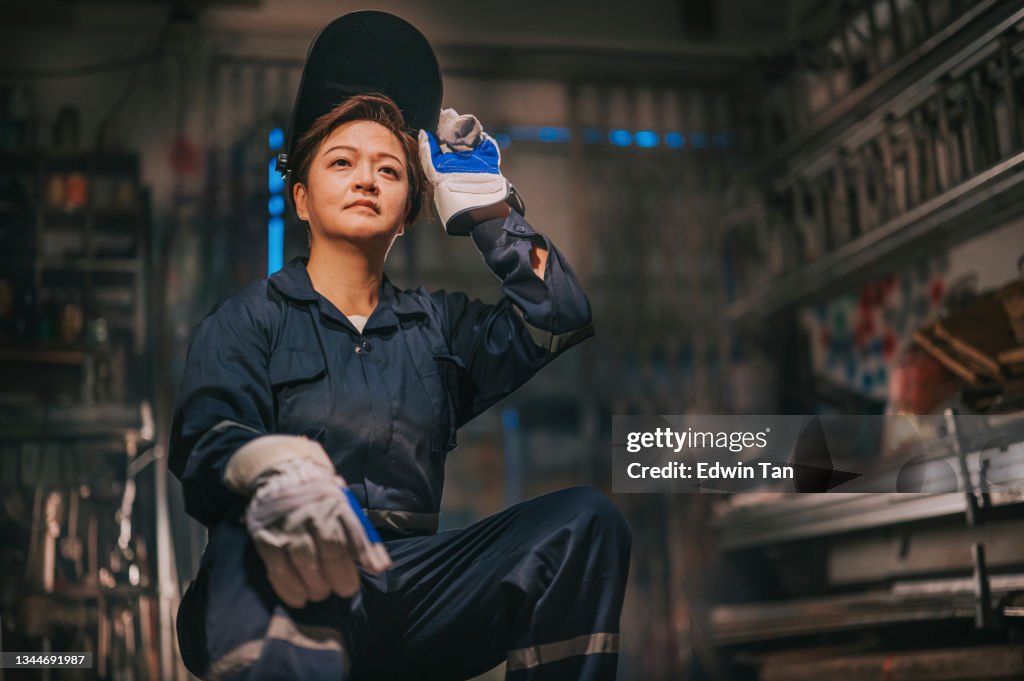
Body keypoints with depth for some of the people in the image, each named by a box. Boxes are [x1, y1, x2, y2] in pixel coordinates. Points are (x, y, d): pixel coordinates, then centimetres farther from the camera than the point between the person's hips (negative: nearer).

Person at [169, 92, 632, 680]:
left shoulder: (436, 323, 23)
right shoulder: (249, 319, 11)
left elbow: (561, 317, 10)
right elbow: (209, 437, -8)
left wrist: (484, 203, 12)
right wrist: (274, 473, -32)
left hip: (411, 585, 5)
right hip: (303, 580, -4)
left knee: (587, 518, -17)